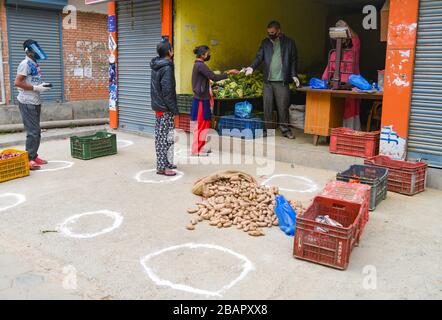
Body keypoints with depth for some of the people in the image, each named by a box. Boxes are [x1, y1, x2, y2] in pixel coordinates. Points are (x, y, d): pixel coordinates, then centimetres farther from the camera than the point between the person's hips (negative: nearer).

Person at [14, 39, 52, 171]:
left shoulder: (34, 64, 13)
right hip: (27, 103, -9)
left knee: (37, 131, 14)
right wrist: (36, 88, -19)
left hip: (35, 102, 9)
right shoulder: (25, 64, -12)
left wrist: (42, 85, 5)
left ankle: (34, 156, 24)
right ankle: (29, 160, -2)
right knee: (32, 132, -8)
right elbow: (17, 83, -19)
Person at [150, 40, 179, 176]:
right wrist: (174, 110, -16)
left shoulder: (155, 66, 12)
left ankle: (165, 162, 26)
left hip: (157, 107, 10)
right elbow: (167, 91, -21)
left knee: (160, 136, 14)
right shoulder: (166, 68, -16)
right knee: (167, 137, -4)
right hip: (165, 109, -9)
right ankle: (163, 167, 0)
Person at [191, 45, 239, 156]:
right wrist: (229, 73, -16)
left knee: (205, 123, 13)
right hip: (201, 100, -10)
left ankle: (200, 147, 20)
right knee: (200, 124, -4)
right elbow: (214, 77, -22)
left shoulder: (198, 65, 15)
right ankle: (196, 150, 2)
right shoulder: (201, 65, -16)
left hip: (202, 98, 10)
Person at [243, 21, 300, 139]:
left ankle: (285, 129, 10)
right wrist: (252, 67, -15)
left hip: (282, 81, -2)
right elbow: (259, 57, 3)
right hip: (268, 80, 3)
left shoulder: (289, 43, 4)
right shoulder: (265, 42, 10)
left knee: (283, 106, -1)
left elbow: (293, 60, 4)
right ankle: (267, 128, 13)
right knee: (267, 105, 4)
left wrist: (294, 75, -7)